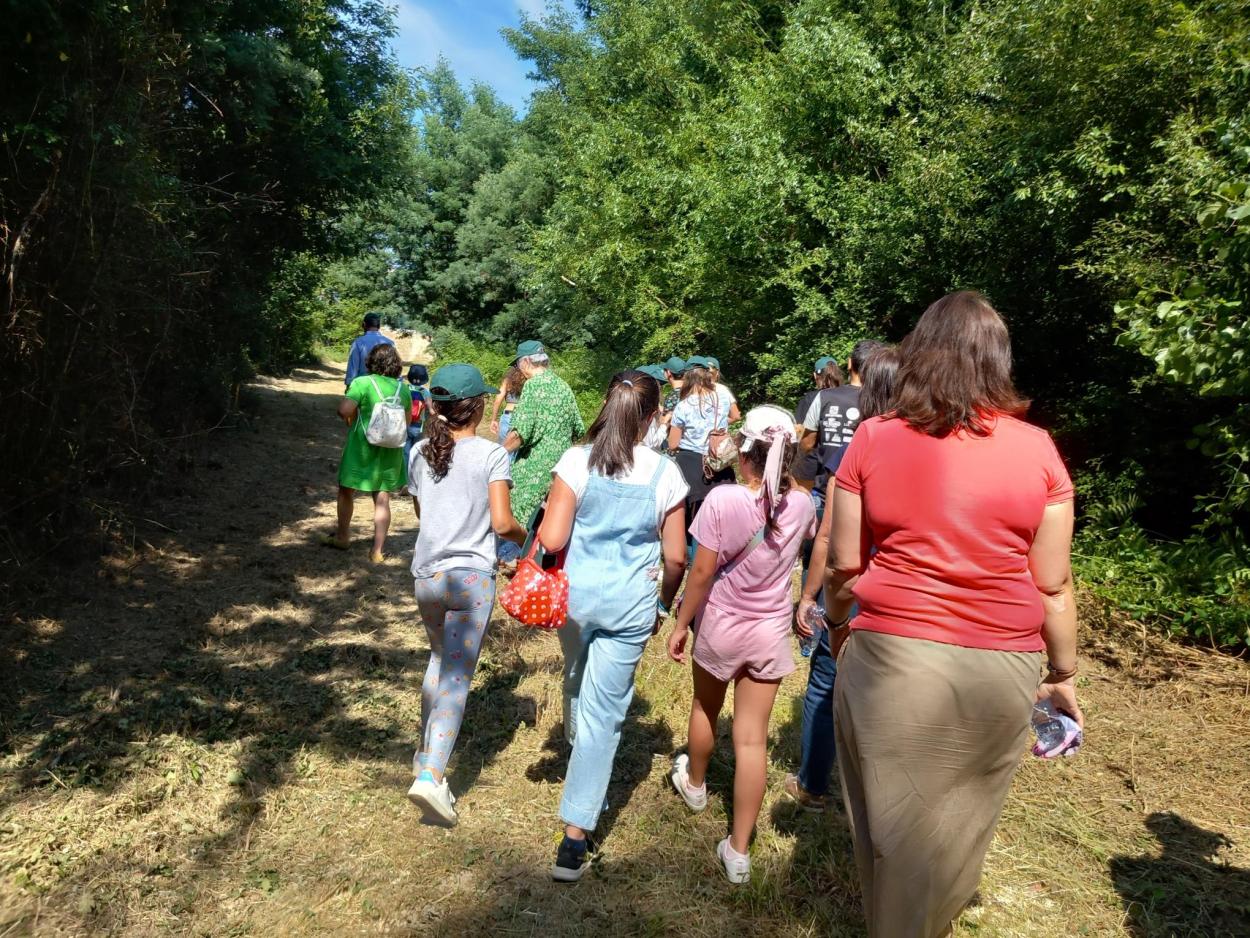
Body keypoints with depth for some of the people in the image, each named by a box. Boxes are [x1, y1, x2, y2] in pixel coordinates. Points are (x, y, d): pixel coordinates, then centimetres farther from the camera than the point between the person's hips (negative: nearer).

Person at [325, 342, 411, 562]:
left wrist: (352, 421, -2)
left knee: (346, 491, 18)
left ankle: (342, 537, 33)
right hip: (390, 451, 3)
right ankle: (378, 550, 9)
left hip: (362, 446, -3)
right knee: (383, 499, 8)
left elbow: (344, 410, -22)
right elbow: (407, 420, 11)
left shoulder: (362, 383, -12)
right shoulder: (403, 388, 1)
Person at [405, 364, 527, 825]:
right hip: (470, 576, -5)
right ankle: (430, 776, -14)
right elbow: (502, 523, -13)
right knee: (457, 677, -3)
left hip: (426, 574, 6)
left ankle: (427, 752, 37)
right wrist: (524, 534, 7)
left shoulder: (421, 452, 6)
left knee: (441, 660, 26)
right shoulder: (492, 454, -8)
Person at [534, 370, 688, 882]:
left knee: (577, 681, 29)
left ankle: (578, 757, 57)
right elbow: (676, 557, -3)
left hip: (576, 594, 2)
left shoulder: (577, 460, -10)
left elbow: (551, 539, -14)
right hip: (630, 604, -1)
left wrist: (546, 523, 9)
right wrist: (665, 604, 14)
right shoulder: (665, 473, -8)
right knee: (605, 711, 5)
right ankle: (575, 837, 7)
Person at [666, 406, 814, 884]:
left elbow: (701, 571, -17)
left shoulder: (723, 499, -22)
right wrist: (784, 478, 16)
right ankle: (738, 850, 13)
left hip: (720, 626, -2)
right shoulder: (800, 503, -9)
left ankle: (694, 783, 52)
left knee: (705, 708, 25)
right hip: (770, 634, 2)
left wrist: (681, 625, -4)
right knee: (753, 739, 7)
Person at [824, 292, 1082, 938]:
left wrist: (837, 624, 17)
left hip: (889, 658, -1)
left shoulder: (871, 440, -6)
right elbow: (1053, 585, 0)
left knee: (892, 820, 18)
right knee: (960, 826, 22)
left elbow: (843, 565, -2)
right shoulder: (1036, 449, -4)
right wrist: (1063, 675, 13)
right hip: (998, 668, 1)